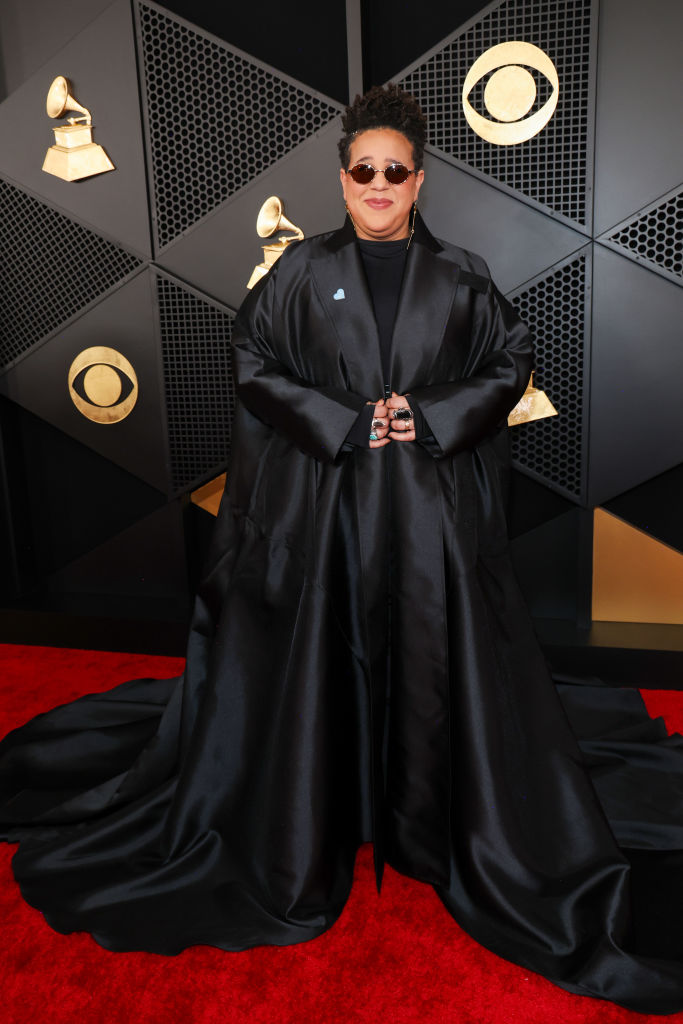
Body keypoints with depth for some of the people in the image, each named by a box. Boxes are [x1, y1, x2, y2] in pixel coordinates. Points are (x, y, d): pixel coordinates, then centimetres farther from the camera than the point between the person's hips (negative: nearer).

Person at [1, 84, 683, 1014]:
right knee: (317, 661, 6)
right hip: (322, 507, 0)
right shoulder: (302, 272, 5)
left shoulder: (461, 277, 7)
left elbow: (512, 362, 9)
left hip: (433, 511, 1)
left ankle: (439, 828, 29)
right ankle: (305, 840, 29)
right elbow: (254, 362, 2)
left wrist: (432, 417, -7)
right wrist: (342, 422, -10)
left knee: (436, 658, 6)